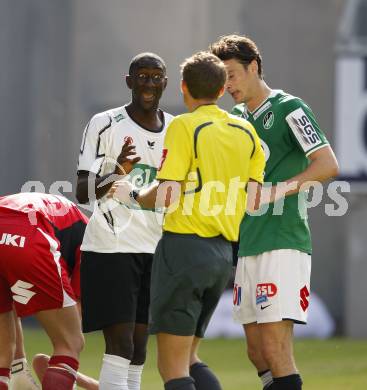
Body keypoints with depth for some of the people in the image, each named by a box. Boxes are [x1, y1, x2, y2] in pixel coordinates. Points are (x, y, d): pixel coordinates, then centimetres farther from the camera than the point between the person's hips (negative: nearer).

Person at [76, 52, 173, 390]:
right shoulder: (105, 125, -6)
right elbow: (82, 192, -11)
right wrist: (118, 172, -27)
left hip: (155, 248, 6)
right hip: (111, 247, -6)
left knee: (138, 348, 7)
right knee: (120, 345, -13)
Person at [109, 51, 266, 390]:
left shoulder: (184, 126, -9)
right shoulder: (245, 131, 10)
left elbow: (165, 196, -16)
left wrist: (132, 195, 3)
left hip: (185, 246, -7)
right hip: (225, 252, 7)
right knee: (188, 358, 18)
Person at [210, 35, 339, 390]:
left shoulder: (288, 109, -5)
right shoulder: (237, 117, 17)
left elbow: (328, 164, -14)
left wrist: (278, 190, -24)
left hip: (283, 245, -8)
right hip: (247, 248, 8)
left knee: (276, 351, -14)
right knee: (257, 354, 7)